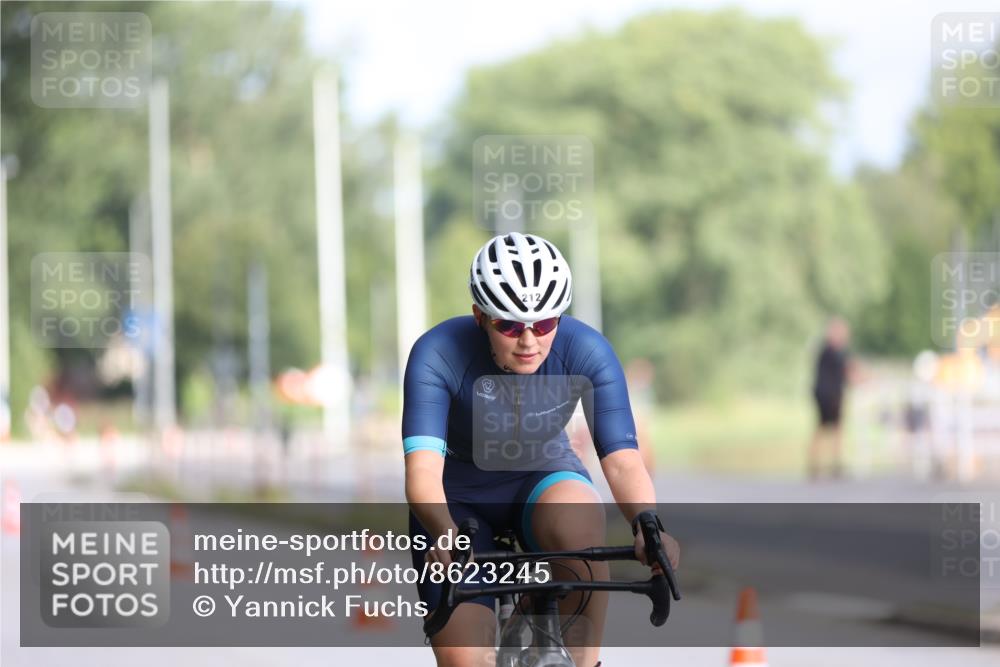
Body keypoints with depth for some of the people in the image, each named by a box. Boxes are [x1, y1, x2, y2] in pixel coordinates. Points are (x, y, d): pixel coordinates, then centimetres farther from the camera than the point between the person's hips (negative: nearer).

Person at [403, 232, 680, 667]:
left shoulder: (585, 350, -24)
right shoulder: (438, 354, -28)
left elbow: (622, 460, -30)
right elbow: (422, 469, -38)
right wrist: (445, 535, -58)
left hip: (544, 480, 1)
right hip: (460, 497, -1)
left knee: (580, 525, -36)